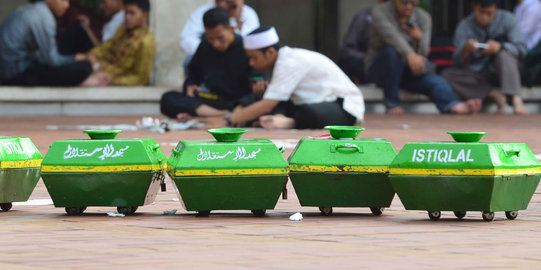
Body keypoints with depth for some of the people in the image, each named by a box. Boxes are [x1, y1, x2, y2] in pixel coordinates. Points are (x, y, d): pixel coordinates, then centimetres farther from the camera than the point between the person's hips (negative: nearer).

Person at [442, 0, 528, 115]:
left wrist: (499, 47, -33)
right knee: (447, 75, -24)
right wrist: (465, 50, -35)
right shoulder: (464, 26, -7)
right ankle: (494, 95, -29)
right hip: (477, 73, 1)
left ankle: (516, 100, -47)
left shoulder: (506, 19, -8)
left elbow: (521, 48, -14)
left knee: (505, 53, -32)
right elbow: (459, 63, -12)